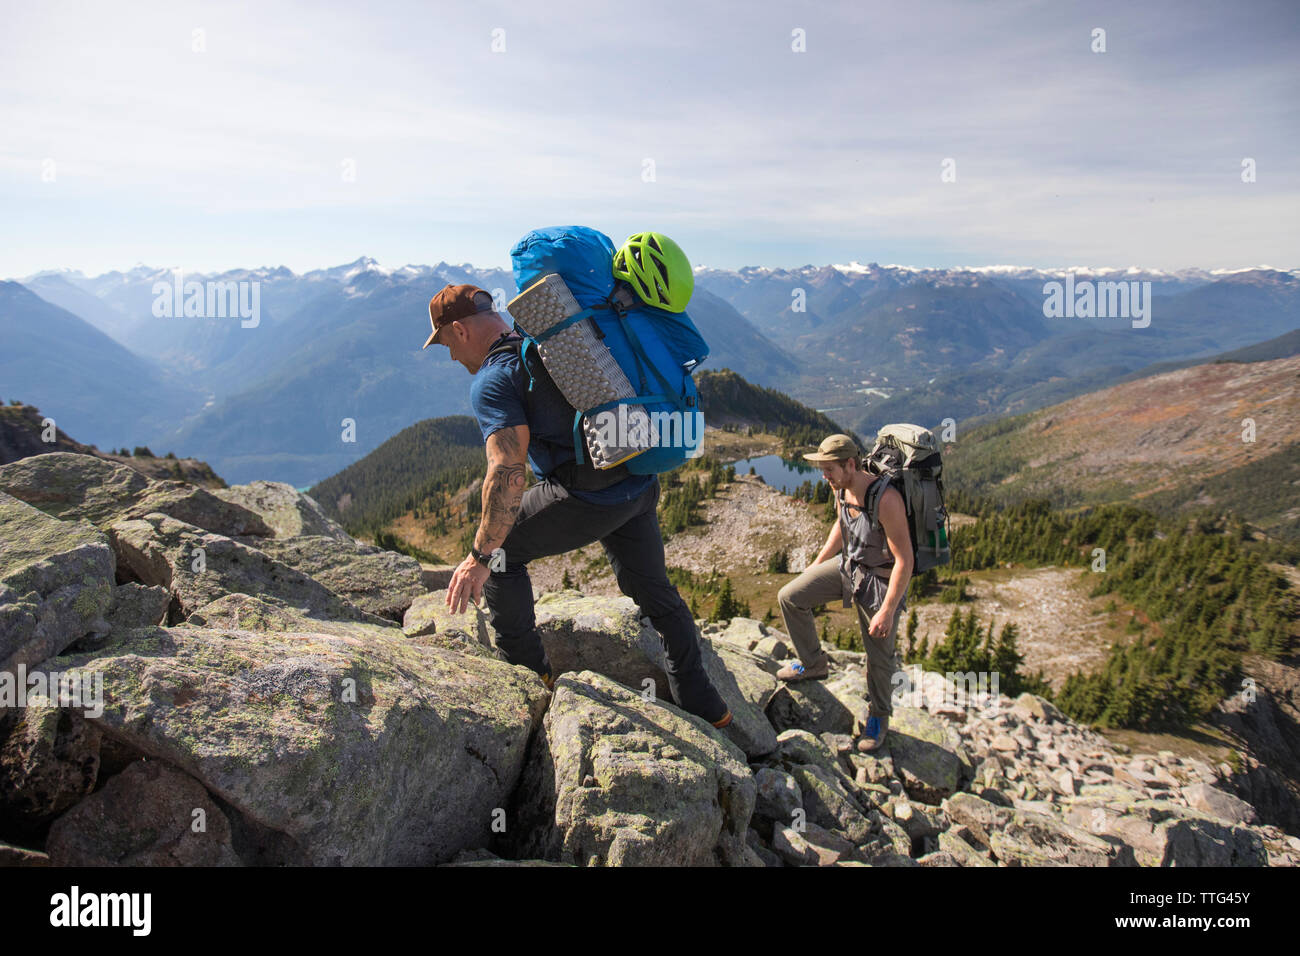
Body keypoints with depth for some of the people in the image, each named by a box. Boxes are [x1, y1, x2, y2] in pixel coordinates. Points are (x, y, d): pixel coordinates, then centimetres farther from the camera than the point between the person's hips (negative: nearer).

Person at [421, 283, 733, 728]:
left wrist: (479, 558, -19)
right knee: (653, 590, 22)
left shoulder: (492, 379, -10)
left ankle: (526, 672, 23)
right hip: (640, 484, 8)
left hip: (586, 500, -8)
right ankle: (702, 702, 30)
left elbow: (508, 474, -22)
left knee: (500, 547, 15)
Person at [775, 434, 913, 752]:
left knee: (879, 655, 7)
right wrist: (818, 562, 17)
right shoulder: (841, 486, -9)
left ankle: (879, 715, 33)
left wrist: (887, 611, -27)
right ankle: (813, 664, 20)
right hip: (848, 564, 7)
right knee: (790, 597, 0)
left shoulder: (886, 499, -33)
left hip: (881, 579, -7)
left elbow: (905, 560, -28)